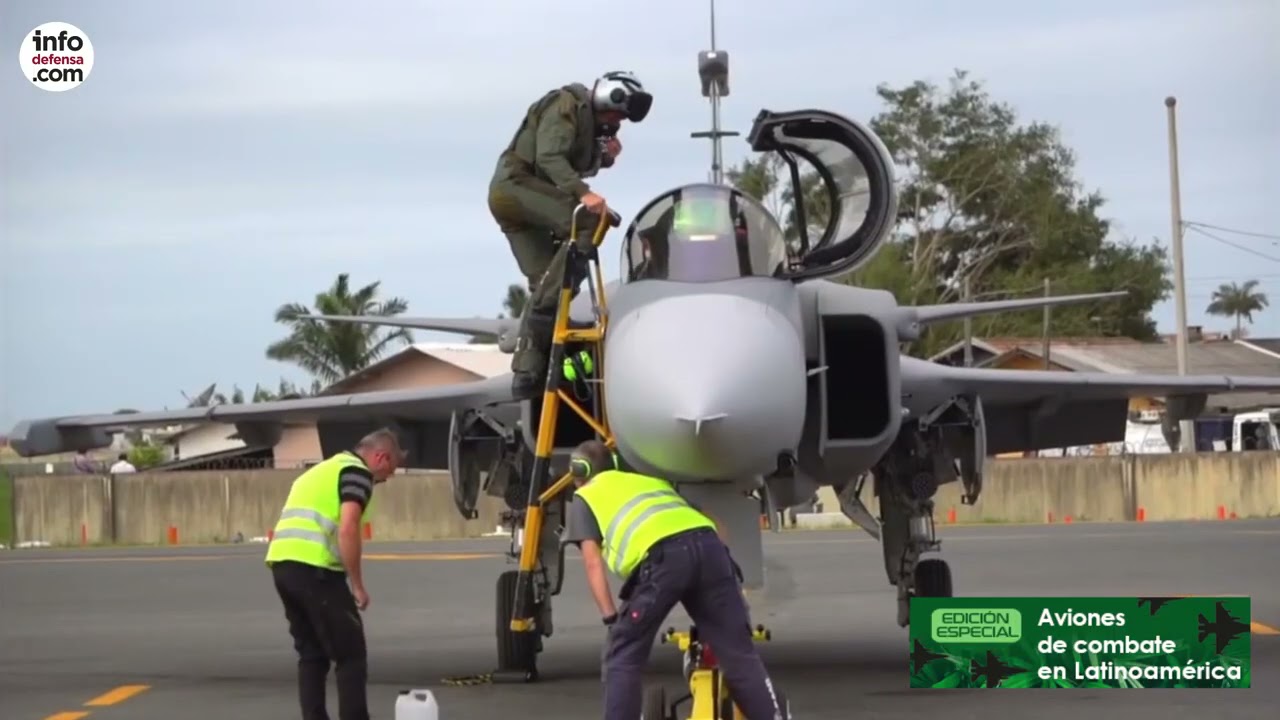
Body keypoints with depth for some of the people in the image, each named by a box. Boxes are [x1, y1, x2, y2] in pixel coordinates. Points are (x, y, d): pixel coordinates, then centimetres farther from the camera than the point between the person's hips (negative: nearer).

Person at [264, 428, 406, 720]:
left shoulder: (322, 470, 28)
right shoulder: (356, 471, -1)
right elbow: (347, 529, -15)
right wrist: (357, 585, -9)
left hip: (281, 561, 9)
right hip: (312, 567, -9)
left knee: (311, 653, 15)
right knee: (350, 654, -2)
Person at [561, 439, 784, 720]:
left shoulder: (585, 497, 25)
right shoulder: (650, 479, 40)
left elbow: (593, 563, 13)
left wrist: (611, 617, 8)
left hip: (661, 556, -5)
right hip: (707, 543, 5)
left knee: (622, 656, 10)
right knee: (739, 653, 7)